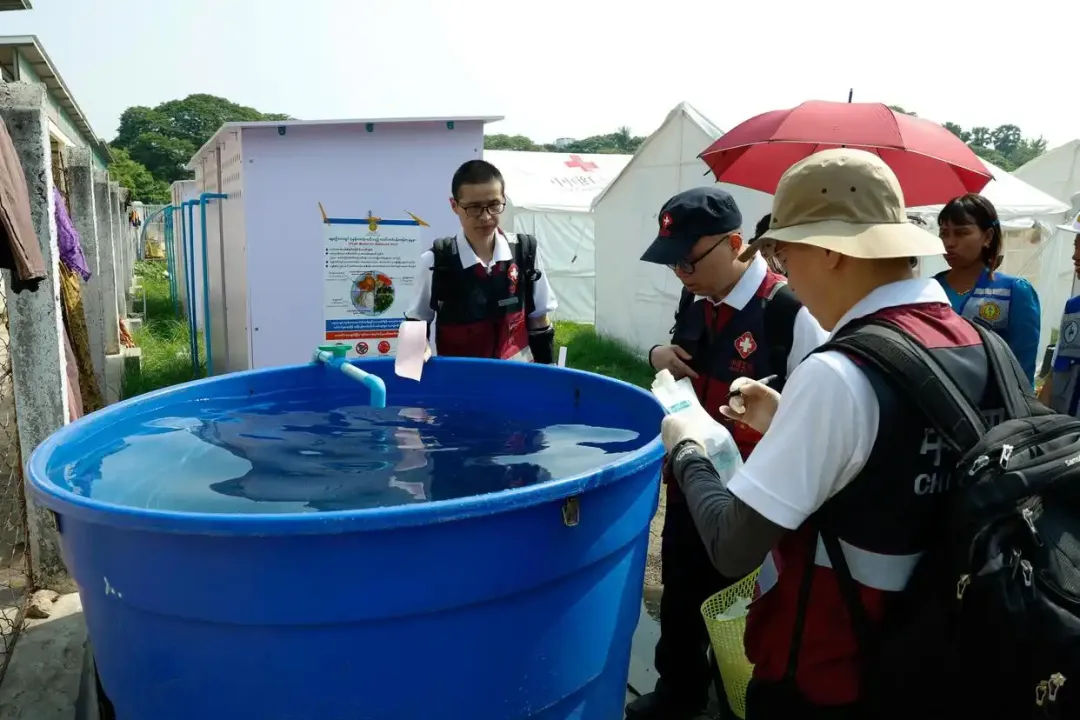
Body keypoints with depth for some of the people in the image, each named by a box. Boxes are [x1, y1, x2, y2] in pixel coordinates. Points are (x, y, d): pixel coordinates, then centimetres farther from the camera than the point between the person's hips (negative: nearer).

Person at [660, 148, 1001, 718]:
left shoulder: (839, 373, -27)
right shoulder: (974, 346, -3)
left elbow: (733, 548, -25)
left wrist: (685, 451, -10)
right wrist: (788, 425, 7)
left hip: (820, 673, -7)